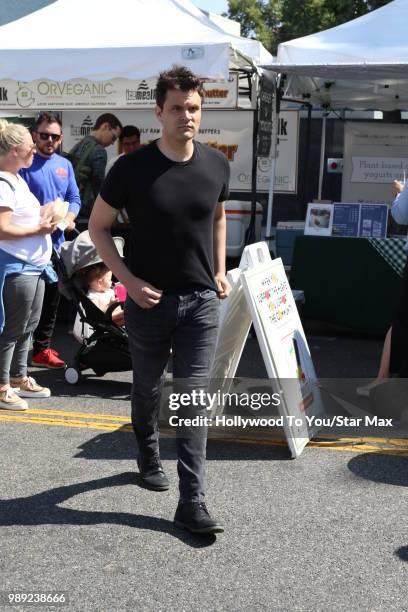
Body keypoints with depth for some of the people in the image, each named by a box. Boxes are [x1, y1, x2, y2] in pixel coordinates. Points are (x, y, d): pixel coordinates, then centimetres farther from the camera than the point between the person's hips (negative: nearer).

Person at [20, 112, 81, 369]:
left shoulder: (65, 164, 12)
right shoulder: (24, 164, -8)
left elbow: (74, 198, 13)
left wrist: (69, 217, -7)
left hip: (56, 241, 7)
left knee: (52, 297, 14)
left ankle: (42, 347, 28)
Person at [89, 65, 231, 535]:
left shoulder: (216, 165, -1)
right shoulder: (132, 168, -11)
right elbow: (98, 227, -3)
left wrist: (220, 271, 8)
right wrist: (129, 280, -13)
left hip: (202, 301, 1)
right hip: (149, 301, -1)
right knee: (147, 390, 17)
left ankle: (191, 503, 2)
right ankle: (149, 457, 45)